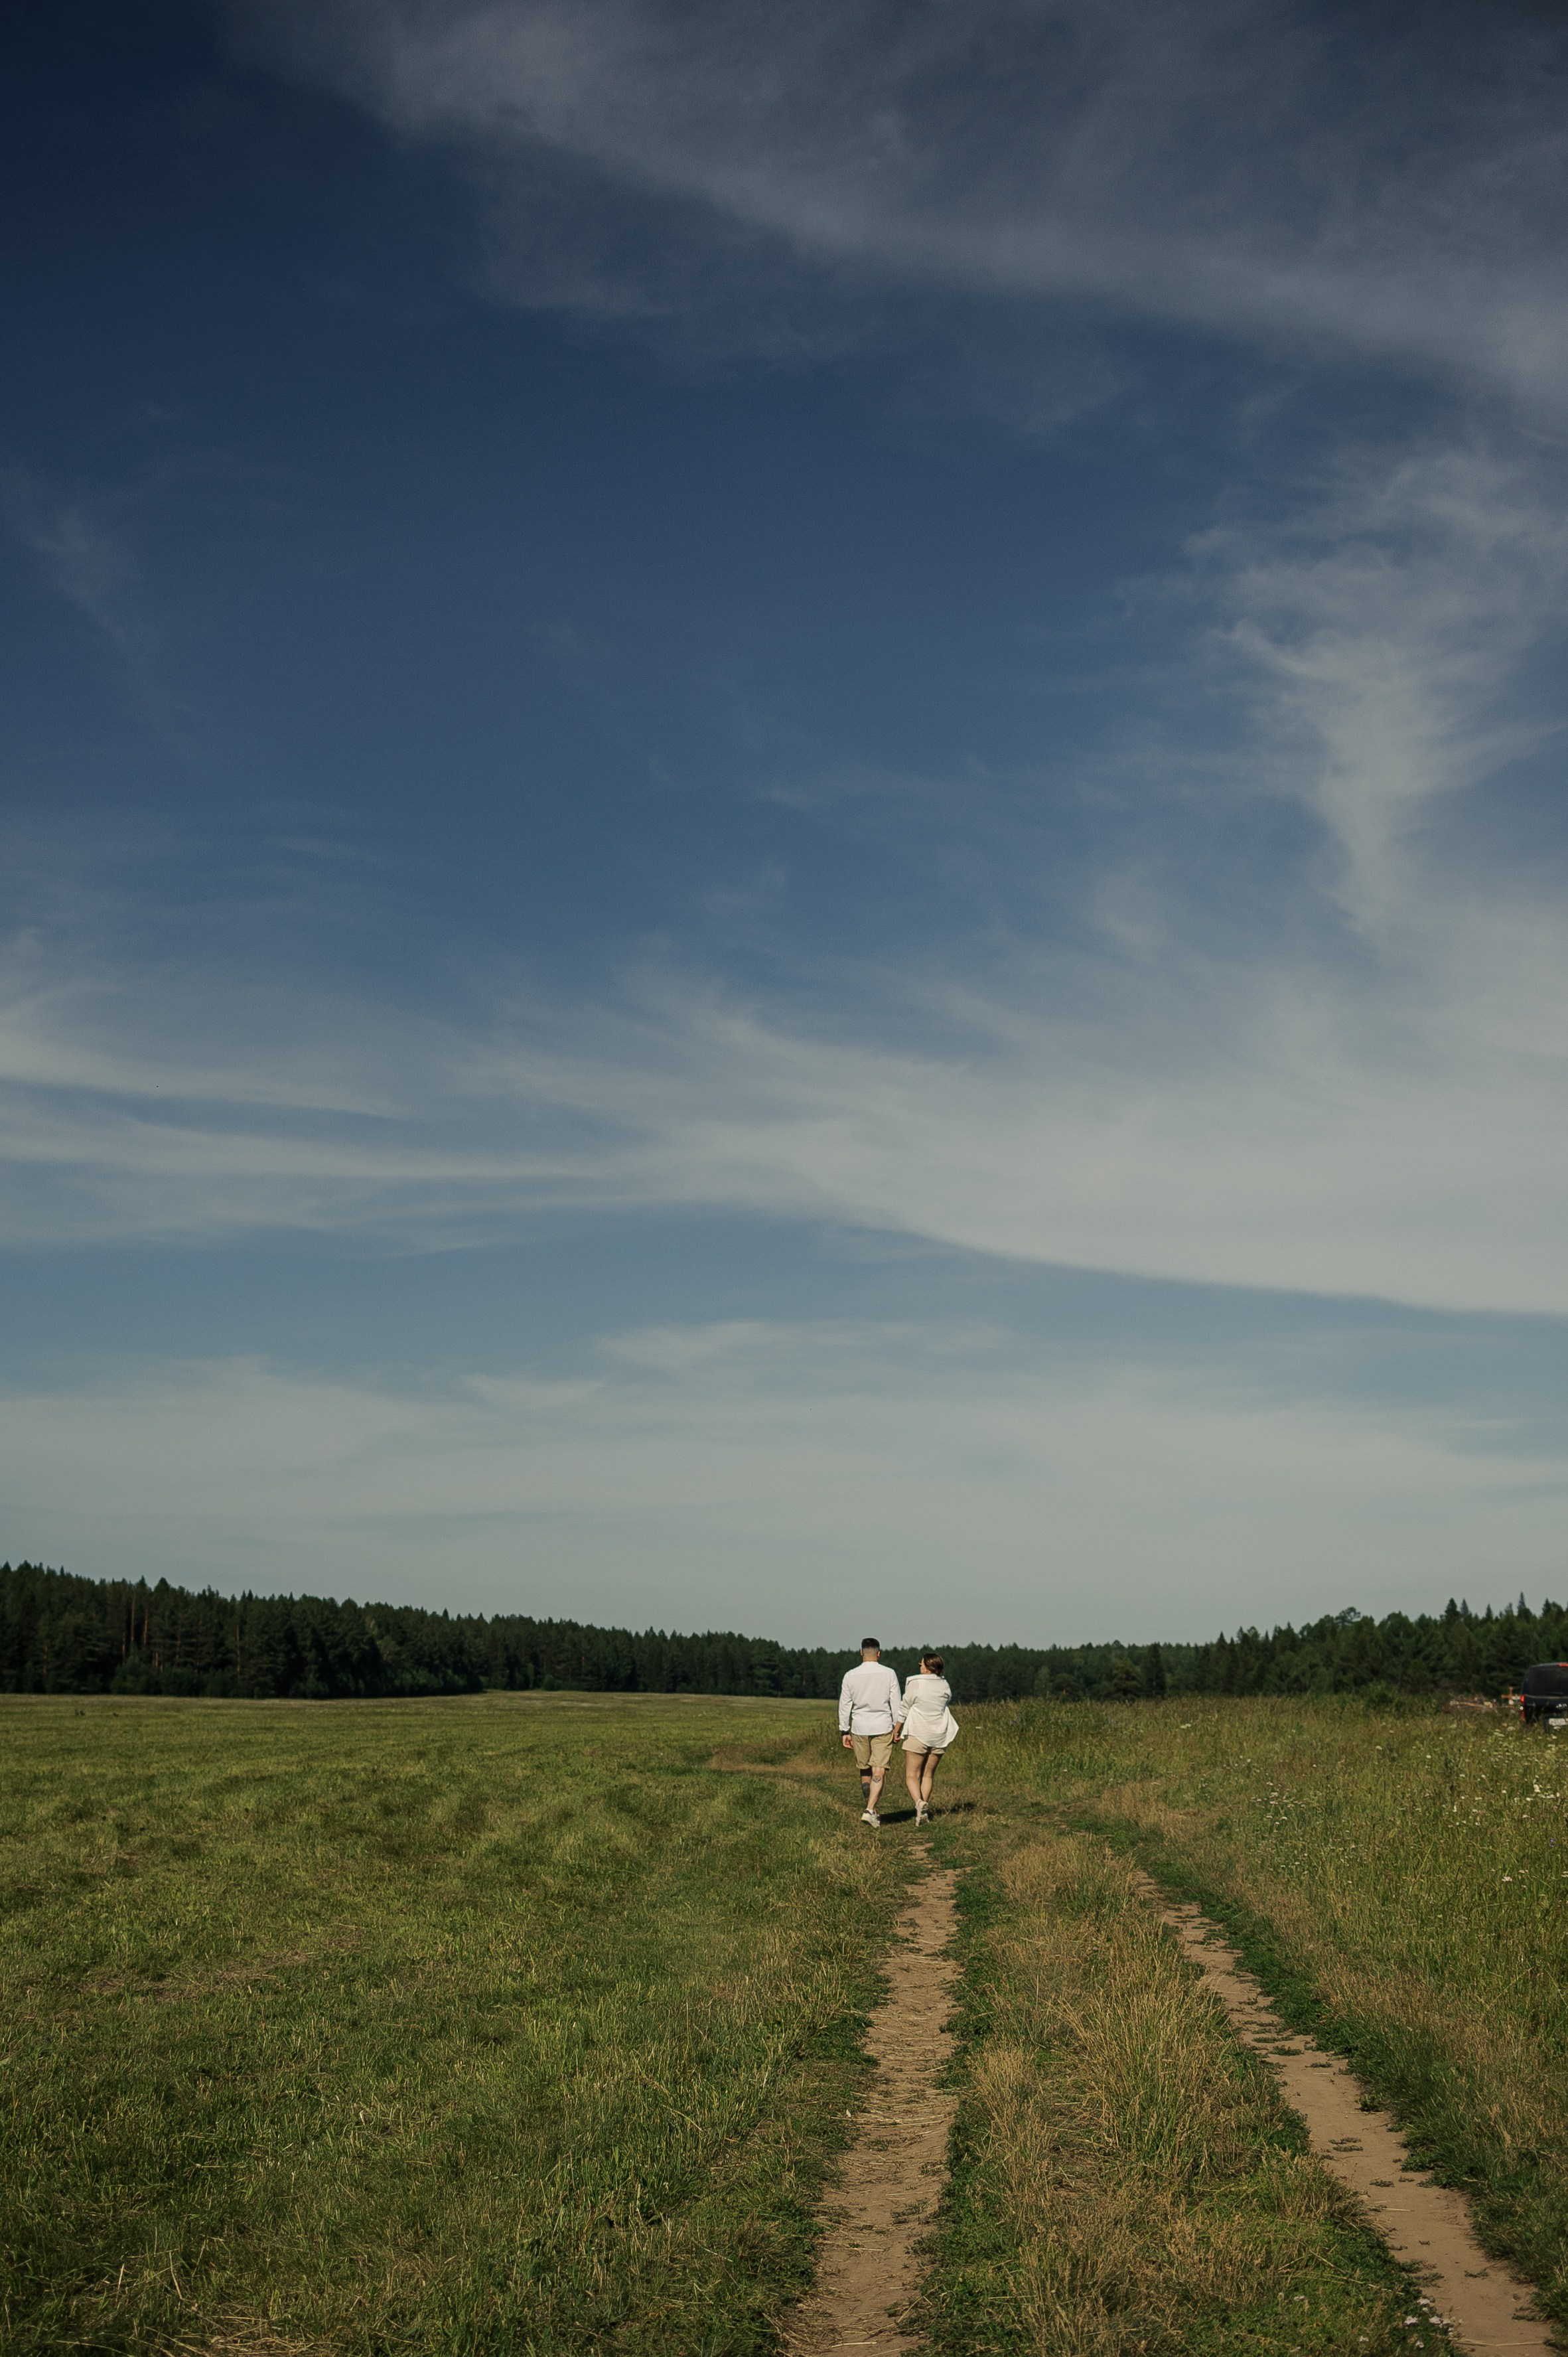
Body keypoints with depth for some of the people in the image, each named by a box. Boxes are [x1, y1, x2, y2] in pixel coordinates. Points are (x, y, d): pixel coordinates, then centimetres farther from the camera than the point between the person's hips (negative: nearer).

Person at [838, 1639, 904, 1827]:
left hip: (859, 1728, 2)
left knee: (865, 1771, 15)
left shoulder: (850, 1676, 0)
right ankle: (870, 1810, -18)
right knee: (879, 1773, -4)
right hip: (883, 1728, -2)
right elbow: (897, 1704, -1)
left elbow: (844, 1706, 3)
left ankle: (871, 1809, 23)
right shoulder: (889, 1674, -3)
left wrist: (845, 1732, 9)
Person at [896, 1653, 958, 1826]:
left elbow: (904, 1710, -5)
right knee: (928, 1774, 15)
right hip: (939, 1735, 5)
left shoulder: (915, 1684, -11)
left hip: (918, 1734, -5)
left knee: (912, 1775, 0)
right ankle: (924, 1812, 15)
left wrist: (896, 1732, 8)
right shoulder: (945, 1685, 2)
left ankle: (919, 1804, -24)